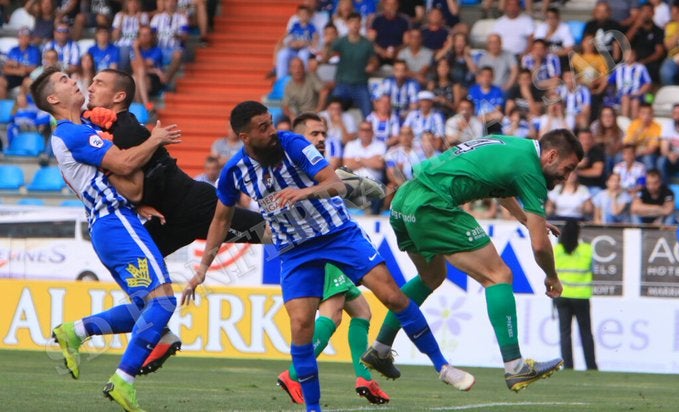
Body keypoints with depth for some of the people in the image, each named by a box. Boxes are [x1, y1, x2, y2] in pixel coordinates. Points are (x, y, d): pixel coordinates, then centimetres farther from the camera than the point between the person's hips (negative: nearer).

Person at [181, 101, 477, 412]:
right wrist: (203, 268, 5)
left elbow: (338, 185, -24)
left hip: (339, 231, -1)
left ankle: (442, 366, 5)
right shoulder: (234, 172, -9)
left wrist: (304, 192, -45)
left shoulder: (292, 144, -18)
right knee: (301, 324, -16)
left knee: (392, 296, -10)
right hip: (295, 249, 2)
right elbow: (221, 219, 9)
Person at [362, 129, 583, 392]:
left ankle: (379, 350, 35)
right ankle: (514, 367, -12)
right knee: (498, 276, -6)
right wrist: (552, 278, 13)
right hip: (431, 205, -10)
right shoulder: (529, 168, -5)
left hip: (402, 200, 10)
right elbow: (539, 244, -5)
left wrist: (526, 218, 54)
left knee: (432, 277, 31)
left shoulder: (513, 145, 20)